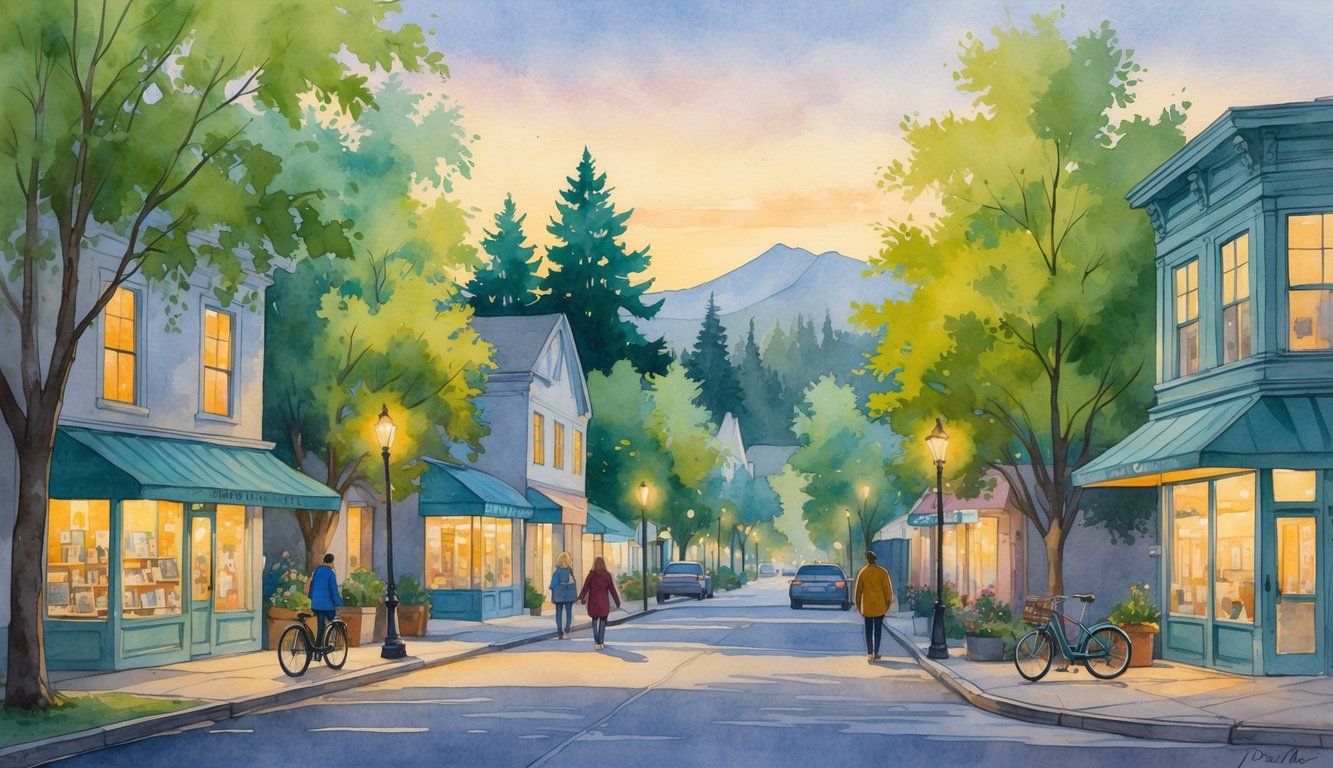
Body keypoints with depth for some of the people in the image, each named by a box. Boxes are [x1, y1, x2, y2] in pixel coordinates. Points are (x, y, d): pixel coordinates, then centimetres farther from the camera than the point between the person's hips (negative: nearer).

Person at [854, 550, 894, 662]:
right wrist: (888, 602, 8)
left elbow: (858, 591, 2)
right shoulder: (882, 572, -8)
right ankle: (876, 654, 4)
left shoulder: (862, 573, -3)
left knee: (868, 630, 9)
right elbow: (887, 588, -5)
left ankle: (869, 653, 3)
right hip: (880, 606, -1)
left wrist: (858, 606, 11)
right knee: (878, 630, 6)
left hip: (867, 606, 1)